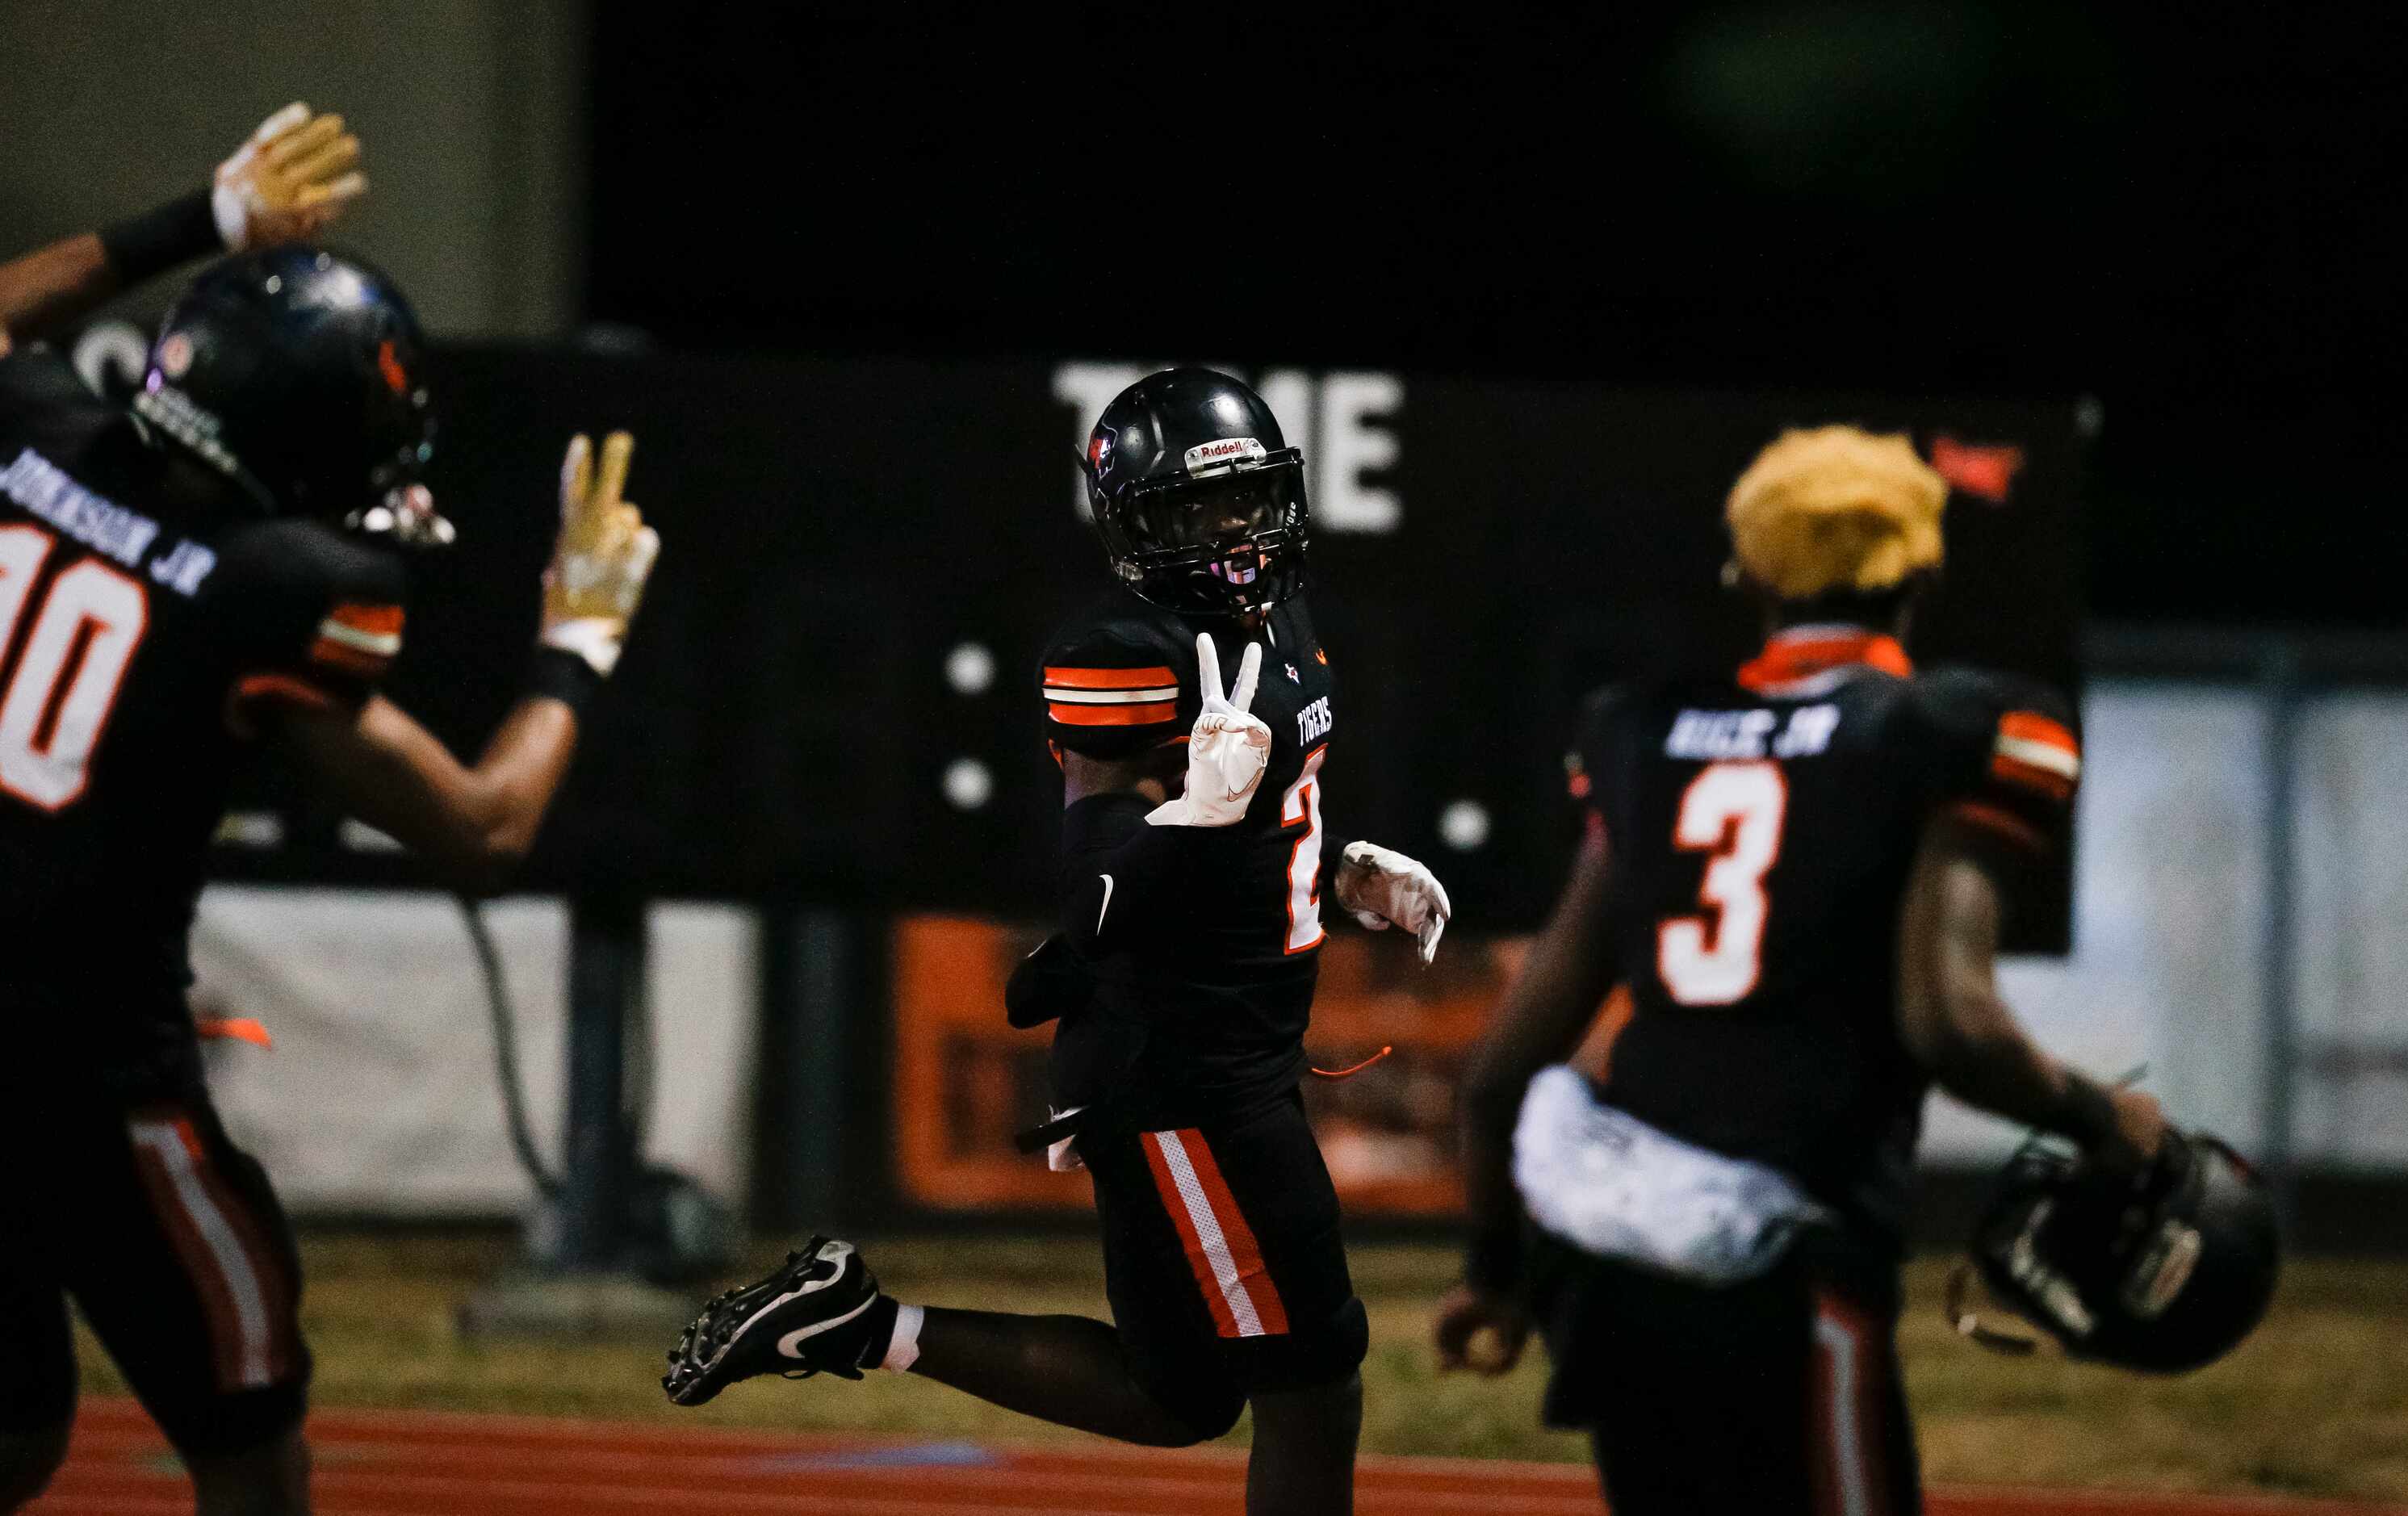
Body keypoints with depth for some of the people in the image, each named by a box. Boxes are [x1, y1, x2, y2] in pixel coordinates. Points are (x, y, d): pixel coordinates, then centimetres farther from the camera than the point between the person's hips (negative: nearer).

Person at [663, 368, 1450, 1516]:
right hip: (1171, 1072, -10)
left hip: (1234, 1062, 10)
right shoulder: (1122, 652, -18)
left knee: (1180, 1396, 12)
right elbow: (1098, 893, -23)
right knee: (1313, 1386, -6)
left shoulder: (1270, 623, 10)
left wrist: (1349, 873, 14)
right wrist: (1201, 811, -39)